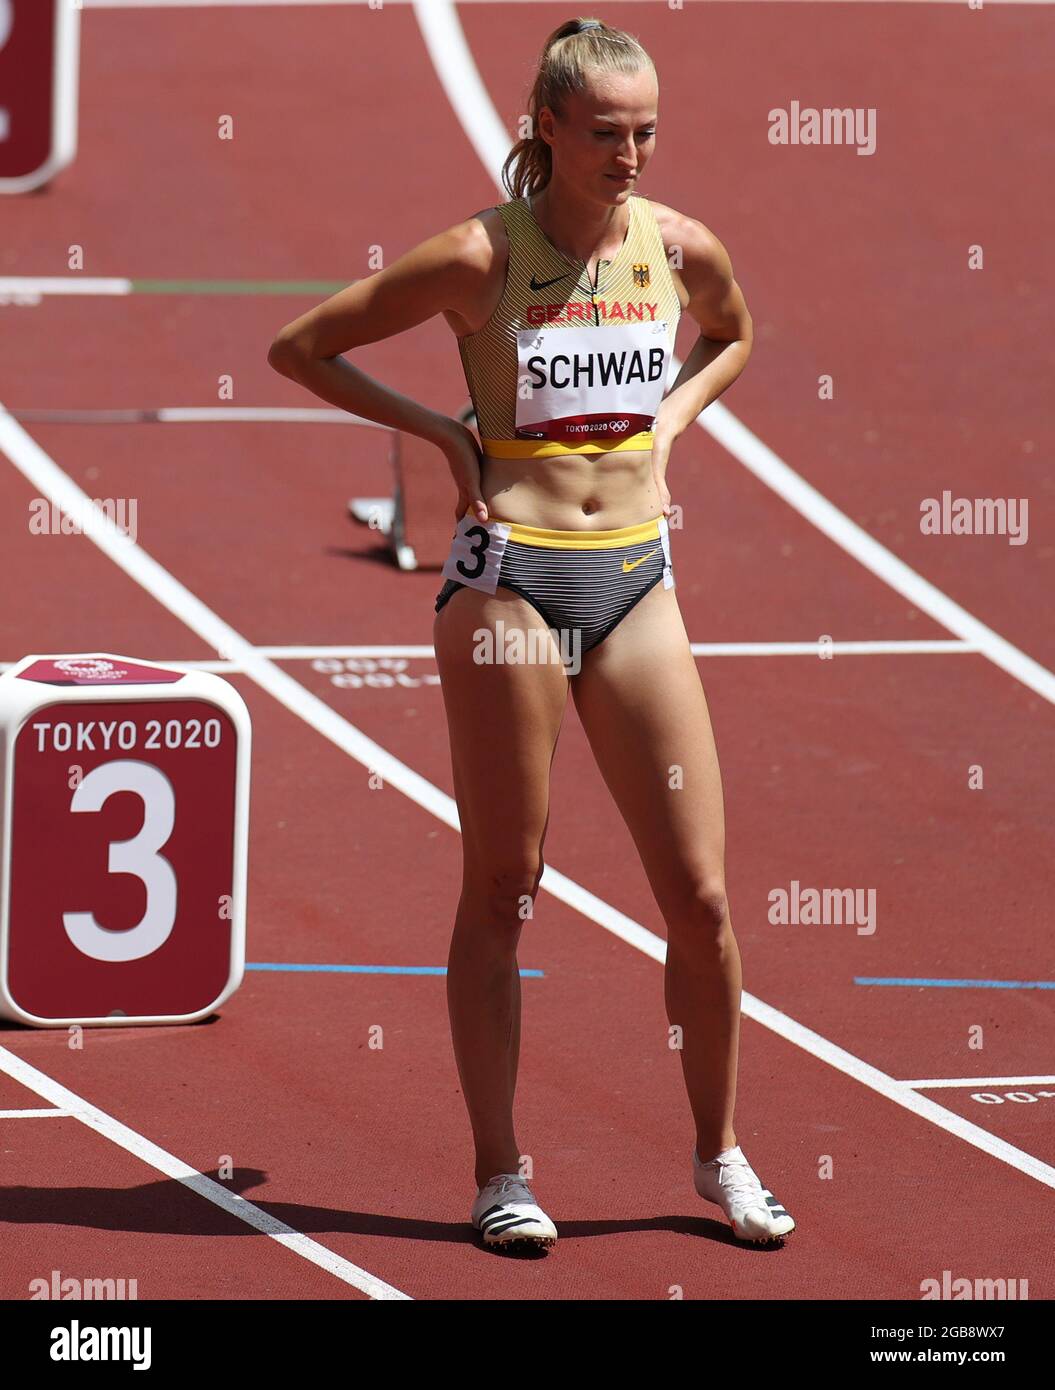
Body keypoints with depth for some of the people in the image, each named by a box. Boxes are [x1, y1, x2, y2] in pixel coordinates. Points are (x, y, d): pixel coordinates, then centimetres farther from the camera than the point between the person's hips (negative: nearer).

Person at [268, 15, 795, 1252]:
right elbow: (298, 347, -2)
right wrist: (439, 430, -5)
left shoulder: (683, 247, 2)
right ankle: (499, 1175, 10)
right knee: (501, 891, 2)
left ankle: (720, 1155, 19)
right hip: (512, 577, -4)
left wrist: (668, 421, 9)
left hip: (635, 581, 4)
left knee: (699, 891, 2)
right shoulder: (479, 257, -9)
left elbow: (734, 340, 26)